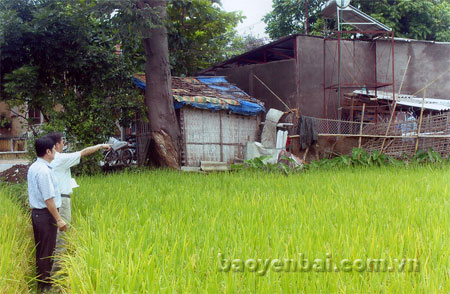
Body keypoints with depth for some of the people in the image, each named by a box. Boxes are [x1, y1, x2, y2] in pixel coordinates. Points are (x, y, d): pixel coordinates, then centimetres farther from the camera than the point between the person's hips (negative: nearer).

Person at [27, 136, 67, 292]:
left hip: (36, 213, 10)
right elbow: (48, 199, -22)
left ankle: (41, 283, 27)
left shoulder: (33, 167, 10)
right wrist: (58, 219, -18)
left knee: (40, 250, 17)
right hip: (46, 214, -10)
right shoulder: (44, 171, -21)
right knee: (47, 252, 0)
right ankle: (45, 286, 8)